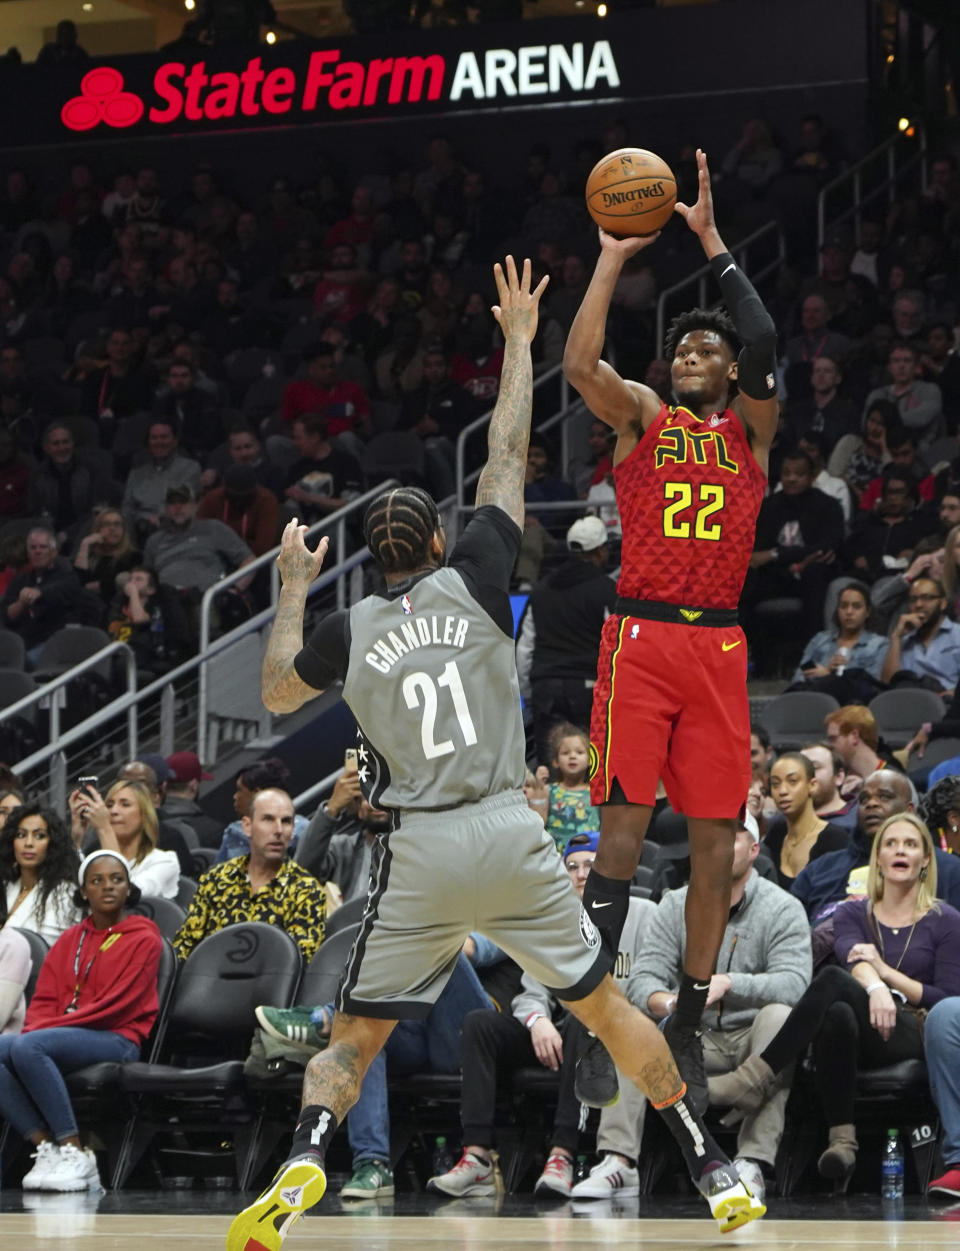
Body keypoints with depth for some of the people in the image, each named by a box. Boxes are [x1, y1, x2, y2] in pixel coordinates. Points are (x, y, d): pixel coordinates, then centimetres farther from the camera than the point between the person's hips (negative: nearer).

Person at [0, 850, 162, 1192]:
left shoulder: (143, 939, 2)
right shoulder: (70, 940, 21)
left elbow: (114, 1006, -8)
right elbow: (44, 999, 15)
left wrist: (48, 1027, -15)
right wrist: (35, 1028, -9)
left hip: (117, 1040, -6)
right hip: (62, 1036, 6)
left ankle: (74, 1151, -30)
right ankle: (47, 1148, -26)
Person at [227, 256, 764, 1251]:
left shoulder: (347, 630, 3)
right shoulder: (473, 581, 1)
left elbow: (276, 694, 21)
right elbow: (507, 456, 10)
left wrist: (292, 588, 30)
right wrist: (518, 339, 19)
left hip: (417, 851, 0)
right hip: (509, 834, 0)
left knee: (352, 1038, 8)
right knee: (604, 1006, 13)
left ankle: (303, 1158, -20)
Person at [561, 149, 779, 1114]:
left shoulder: (750, 428, 10)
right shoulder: (643, 418, 10)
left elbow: (764, 346, -9)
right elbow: (578, 363, -8)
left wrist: (711, 240, -9)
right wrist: (614, 257, -8)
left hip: (718, 645, 2)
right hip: (640, 639, -1)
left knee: (715, 844, 2)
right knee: (621, 833, -9)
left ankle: (688, 1026, 12)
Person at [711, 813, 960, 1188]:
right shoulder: (852, 913, 18)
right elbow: (854, 959, -5)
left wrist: (885, 972, -7)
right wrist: (874, 987, -29)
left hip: (916, 1038, -2)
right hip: (861, 1037, 2)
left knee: (833, 979, -33)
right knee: (837, 1014, -40)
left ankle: (755, 1077, -40)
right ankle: (842, 1139, -44)